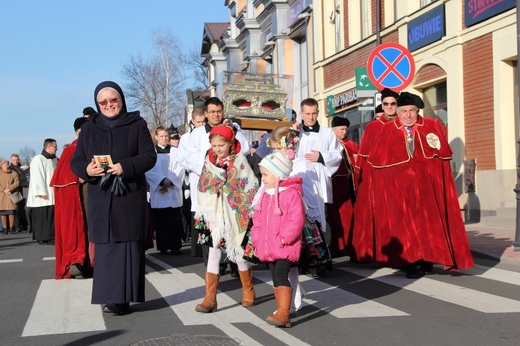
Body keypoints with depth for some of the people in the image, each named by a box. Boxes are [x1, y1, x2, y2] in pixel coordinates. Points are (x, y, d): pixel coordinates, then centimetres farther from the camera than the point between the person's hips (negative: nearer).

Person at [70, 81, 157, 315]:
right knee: (105, 248, 0)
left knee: (128, 247, -3)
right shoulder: (88, 128, 12)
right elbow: (75, 161, 9)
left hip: (130, 197, -2)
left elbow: (149, 156, -3)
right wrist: (87, 169, -14)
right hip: (101, 199, 2)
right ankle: (109, 297, 4)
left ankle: (122, 298, 1)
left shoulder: (137, 125, 4)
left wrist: (125, 167, -19)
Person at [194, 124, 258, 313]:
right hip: (214, 215, 2)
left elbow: (251, 187, -6)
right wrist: (201, 214, 7)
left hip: (235, 215, -2)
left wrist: (251, 211, -10)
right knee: (213, 254, -2)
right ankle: (210, 298, -2)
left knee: (239, 253, 9)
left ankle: (248, 292, 28)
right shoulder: (209, 162, 5)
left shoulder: (240, 161, -4)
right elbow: (203, 188, 9)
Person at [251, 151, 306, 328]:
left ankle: (283, 313, -16)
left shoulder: (292, 194, -13)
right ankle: (282, 313, 20)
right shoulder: (265, 194, 12)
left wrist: (285, 238, -21)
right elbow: (258, 219, 16)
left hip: (286, 246, -8)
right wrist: (256, 239, 8)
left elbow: (297, 219, -19)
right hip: (268, 247, 8)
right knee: (276, 278, 12)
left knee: (281, 275, -17)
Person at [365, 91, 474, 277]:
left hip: (427, 184, 1)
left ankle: (426, 260, 10)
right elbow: (377, 160, 4)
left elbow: (444, 155, 7)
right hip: (398, 185, -1)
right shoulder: (387, 130, 1)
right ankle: (411, 262, 4)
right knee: (404, 224, -1)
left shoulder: (432, 126, 5)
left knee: (429, 221, 1)